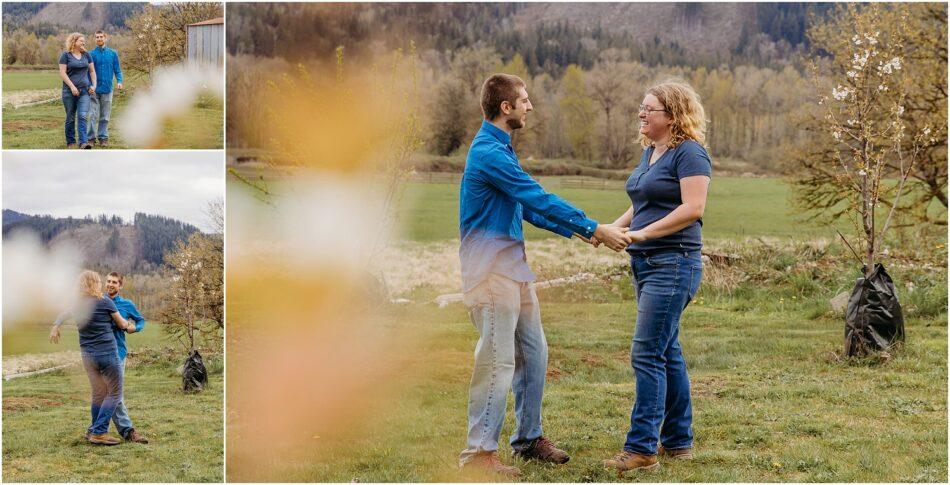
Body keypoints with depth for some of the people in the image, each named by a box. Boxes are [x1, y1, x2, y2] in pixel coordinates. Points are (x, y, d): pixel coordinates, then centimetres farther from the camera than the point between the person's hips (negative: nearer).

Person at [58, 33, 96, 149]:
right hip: (69, 91, -2)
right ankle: (70, 142, 16)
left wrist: (93, 85, 4)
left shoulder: (86, 55, 11)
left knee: (83, 116, -11)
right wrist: (72, 86, -14)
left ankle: (83, 142, -19)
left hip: (84, 91, 2)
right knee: (70, 118, 6)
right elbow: (62, 73, -6)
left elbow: (92, 71, 16)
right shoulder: (66, 55, -1)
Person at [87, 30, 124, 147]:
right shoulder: (91, 54, 2)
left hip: (107, 89, 2)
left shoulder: (113, 53, 6)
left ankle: (103, 138, 13)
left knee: (105, 116, 7)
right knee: (93, 115, -6)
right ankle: (91, 138, -2)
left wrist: (119, 81, -8)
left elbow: (117, 70, 8)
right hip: (94, 89, -2)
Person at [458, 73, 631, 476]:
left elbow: (528, 206, 20)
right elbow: (540, 200, -20)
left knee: (533, 352, 13)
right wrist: (594, 229, -17)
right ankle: (479, 451, -3)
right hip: (490, 268, -10)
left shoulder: (501, 149, 16)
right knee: (498, 360, -8)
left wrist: (575, 231, 13)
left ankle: (529, 438, 22)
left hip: (513, 265, 10)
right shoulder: (489, 153, -17)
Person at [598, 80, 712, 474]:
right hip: (646, 264, 10)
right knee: (667, 353, 13)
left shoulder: (689, 153, -12)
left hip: (673, 264, -10)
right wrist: (615, 227, 5)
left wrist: (642, 233, -24)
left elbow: (692, 209, -21)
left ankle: (641, 448, -10)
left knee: (647, 353, -12)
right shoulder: (650, 152, 16)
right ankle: (678, 441, 21)